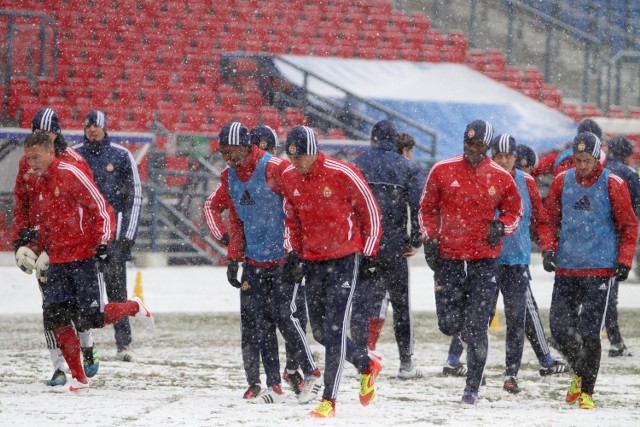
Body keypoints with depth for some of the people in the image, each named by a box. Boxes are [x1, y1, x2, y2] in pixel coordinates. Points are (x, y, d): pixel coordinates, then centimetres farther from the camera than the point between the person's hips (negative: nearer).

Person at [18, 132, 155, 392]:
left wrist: (102, 244, -17)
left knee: (90, 317, -11)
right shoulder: (39, 185, 15)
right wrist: (34, 249, 20)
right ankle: (78, 378, 0)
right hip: (58, 261, 7)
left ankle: (134, 308, 19)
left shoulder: (71, 175, -11)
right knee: (55, 316, -8)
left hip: (85, 257, -7)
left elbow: (101, 209, -12)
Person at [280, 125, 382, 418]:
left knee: (334, 329, -9)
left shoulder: (342, 174, -17)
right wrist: (293, 251, 4)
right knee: (319, 331, 8)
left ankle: (329, 400, -5)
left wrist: (369, 255, -5)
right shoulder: (289, 177, 0)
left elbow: (370, 211, -6)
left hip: (345, 259, -6)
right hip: (312, 261, 6)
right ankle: (366, 366, 32)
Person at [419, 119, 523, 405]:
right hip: (448, 257, 1)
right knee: (449, 325, -1)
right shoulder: (442, 171, 2)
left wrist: (501, 226, -6)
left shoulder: (501, 178, 1)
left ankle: (472, 387, 4)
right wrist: (430, 239, 1)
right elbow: (427, 207, 13)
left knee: (477, 329, -7)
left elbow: (514, 211, 14)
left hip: (484, 259, -1)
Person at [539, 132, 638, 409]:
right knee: (559, 326, 2)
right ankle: (579, 373, 28)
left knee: (589, 333, -9)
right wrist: (548, 248, -2)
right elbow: (548, 219, 14)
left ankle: (587, 391, 1)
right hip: (566, 268, 4)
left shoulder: (613, 185, -3)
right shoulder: (562, 181, 5)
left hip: (600, 269, -4)